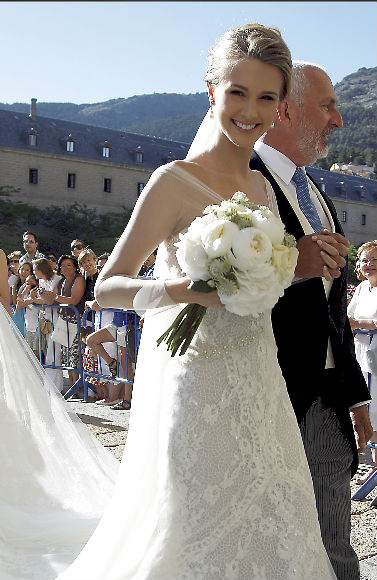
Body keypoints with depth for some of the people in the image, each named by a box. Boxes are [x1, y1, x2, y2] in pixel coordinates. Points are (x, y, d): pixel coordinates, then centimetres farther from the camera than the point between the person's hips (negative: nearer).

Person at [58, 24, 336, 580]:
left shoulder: (262, 187, 10)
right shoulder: (175, 181, -11)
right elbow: (107, 285, -14)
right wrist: (174, 291, -29)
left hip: (258, 388, 7)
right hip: (199, 389, -7)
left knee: (264, 533, 16)